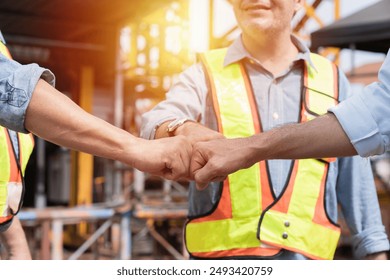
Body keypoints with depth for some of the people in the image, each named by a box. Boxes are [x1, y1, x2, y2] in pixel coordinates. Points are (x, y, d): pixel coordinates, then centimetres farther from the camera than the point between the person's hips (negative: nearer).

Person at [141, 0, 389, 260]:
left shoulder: (331, 79, 12)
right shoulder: (206, 74, 7)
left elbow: (356, 181, 13)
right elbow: (157, 124, -12)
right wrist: (184, 130, -35)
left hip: (305, 257, 2)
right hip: (224, 252, -1)